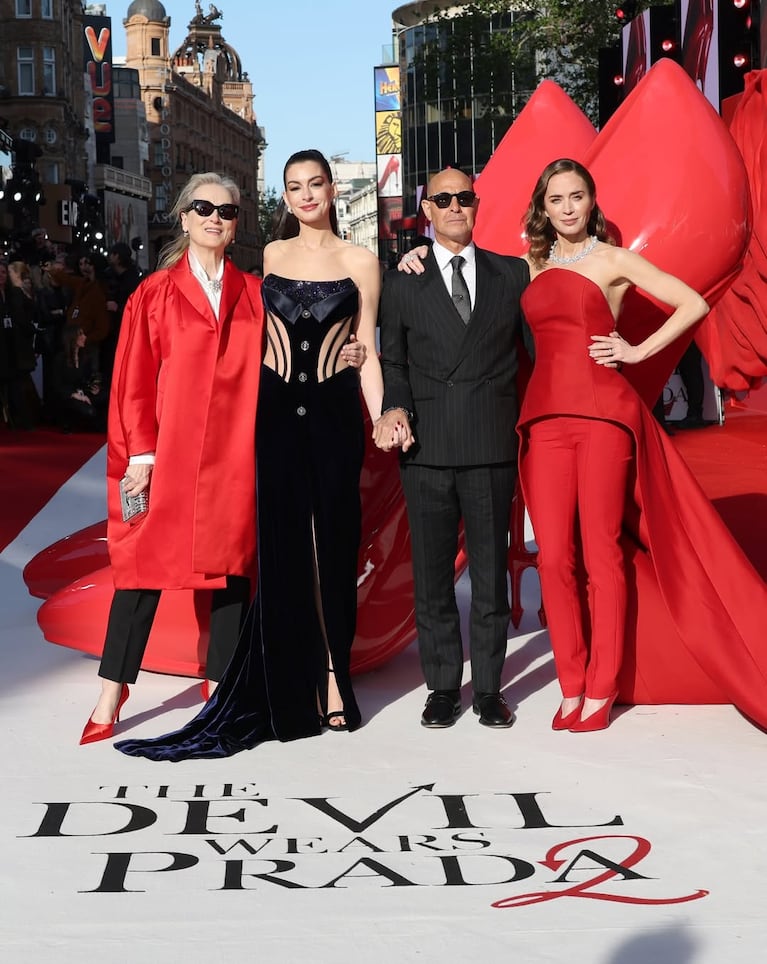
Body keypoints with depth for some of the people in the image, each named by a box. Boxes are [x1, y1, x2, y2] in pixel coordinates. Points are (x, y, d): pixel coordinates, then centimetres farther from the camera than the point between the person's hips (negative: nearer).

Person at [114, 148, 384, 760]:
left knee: (335, 543, 1)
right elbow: (253, 334, 15)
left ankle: (334, 674, 10)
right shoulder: (270, 256, 9)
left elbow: (367, 351, 3)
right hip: (277, 410, 2)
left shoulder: (360, 262, 3)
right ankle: (292, 686, 9)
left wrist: (382, 417, -6)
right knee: (282, 547, 1)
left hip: (334, 412, -1)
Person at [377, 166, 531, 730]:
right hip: (427, 446, 0)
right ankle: (443, 687, 15)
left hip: (493, 445, 0)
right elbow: (392, 360, 11)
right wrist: (395, 408, -7)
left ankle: (489, 687, 14)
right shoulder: (403, 283, 10)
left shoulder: (512, 274, 10)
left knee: (491, 570, 4)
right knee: (432, 573, 5)